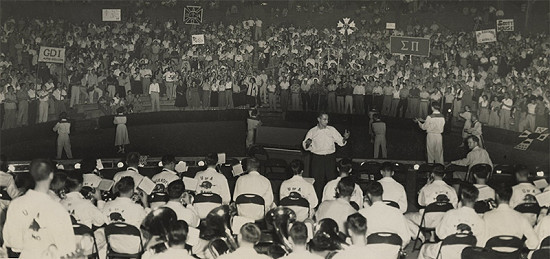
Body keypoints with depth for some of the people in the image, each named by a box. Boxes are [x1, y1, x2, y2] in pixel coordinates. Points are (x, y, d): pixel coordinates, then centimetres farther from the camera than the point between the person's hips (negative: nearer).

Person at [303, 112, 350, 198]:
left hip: (330, 158, 1)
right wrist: (307, 144, -19)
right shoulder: (312, 131, 1)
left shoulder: (332, 130, 5)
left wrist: (345, 138, -16)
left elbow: (340, 142, 5)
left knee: (331, 178, 2)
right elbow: (305, 147, 3)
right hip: (317, 158, -1)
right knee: (317, 179, 0)